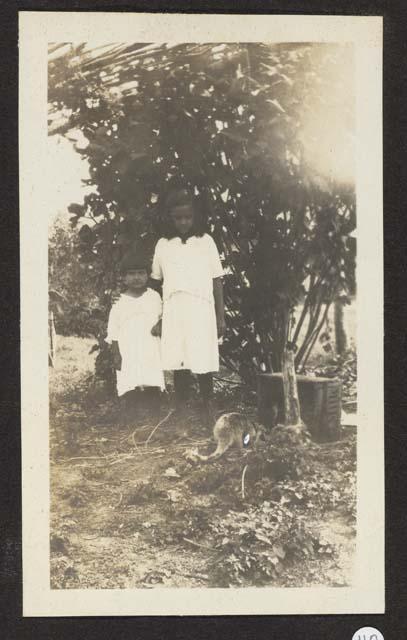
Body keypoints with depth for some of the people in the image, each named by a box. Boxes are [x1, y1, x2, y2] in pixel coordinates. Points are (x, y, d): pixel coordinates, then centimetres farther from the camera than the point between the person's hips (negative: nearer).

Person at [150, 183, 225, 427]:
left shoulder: (206, 241, 4)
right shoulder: (163, 245, 8)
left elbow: (217, 281, 5)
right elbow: (156, 281, 13)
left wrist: (221, 317, 3)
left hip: (201, 309, -1)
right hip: (173, 311, 2)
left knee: (204, 363, -4)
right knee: (177, 364, 2)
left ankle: (208, 408, 9)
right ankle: (180, 414, 11)